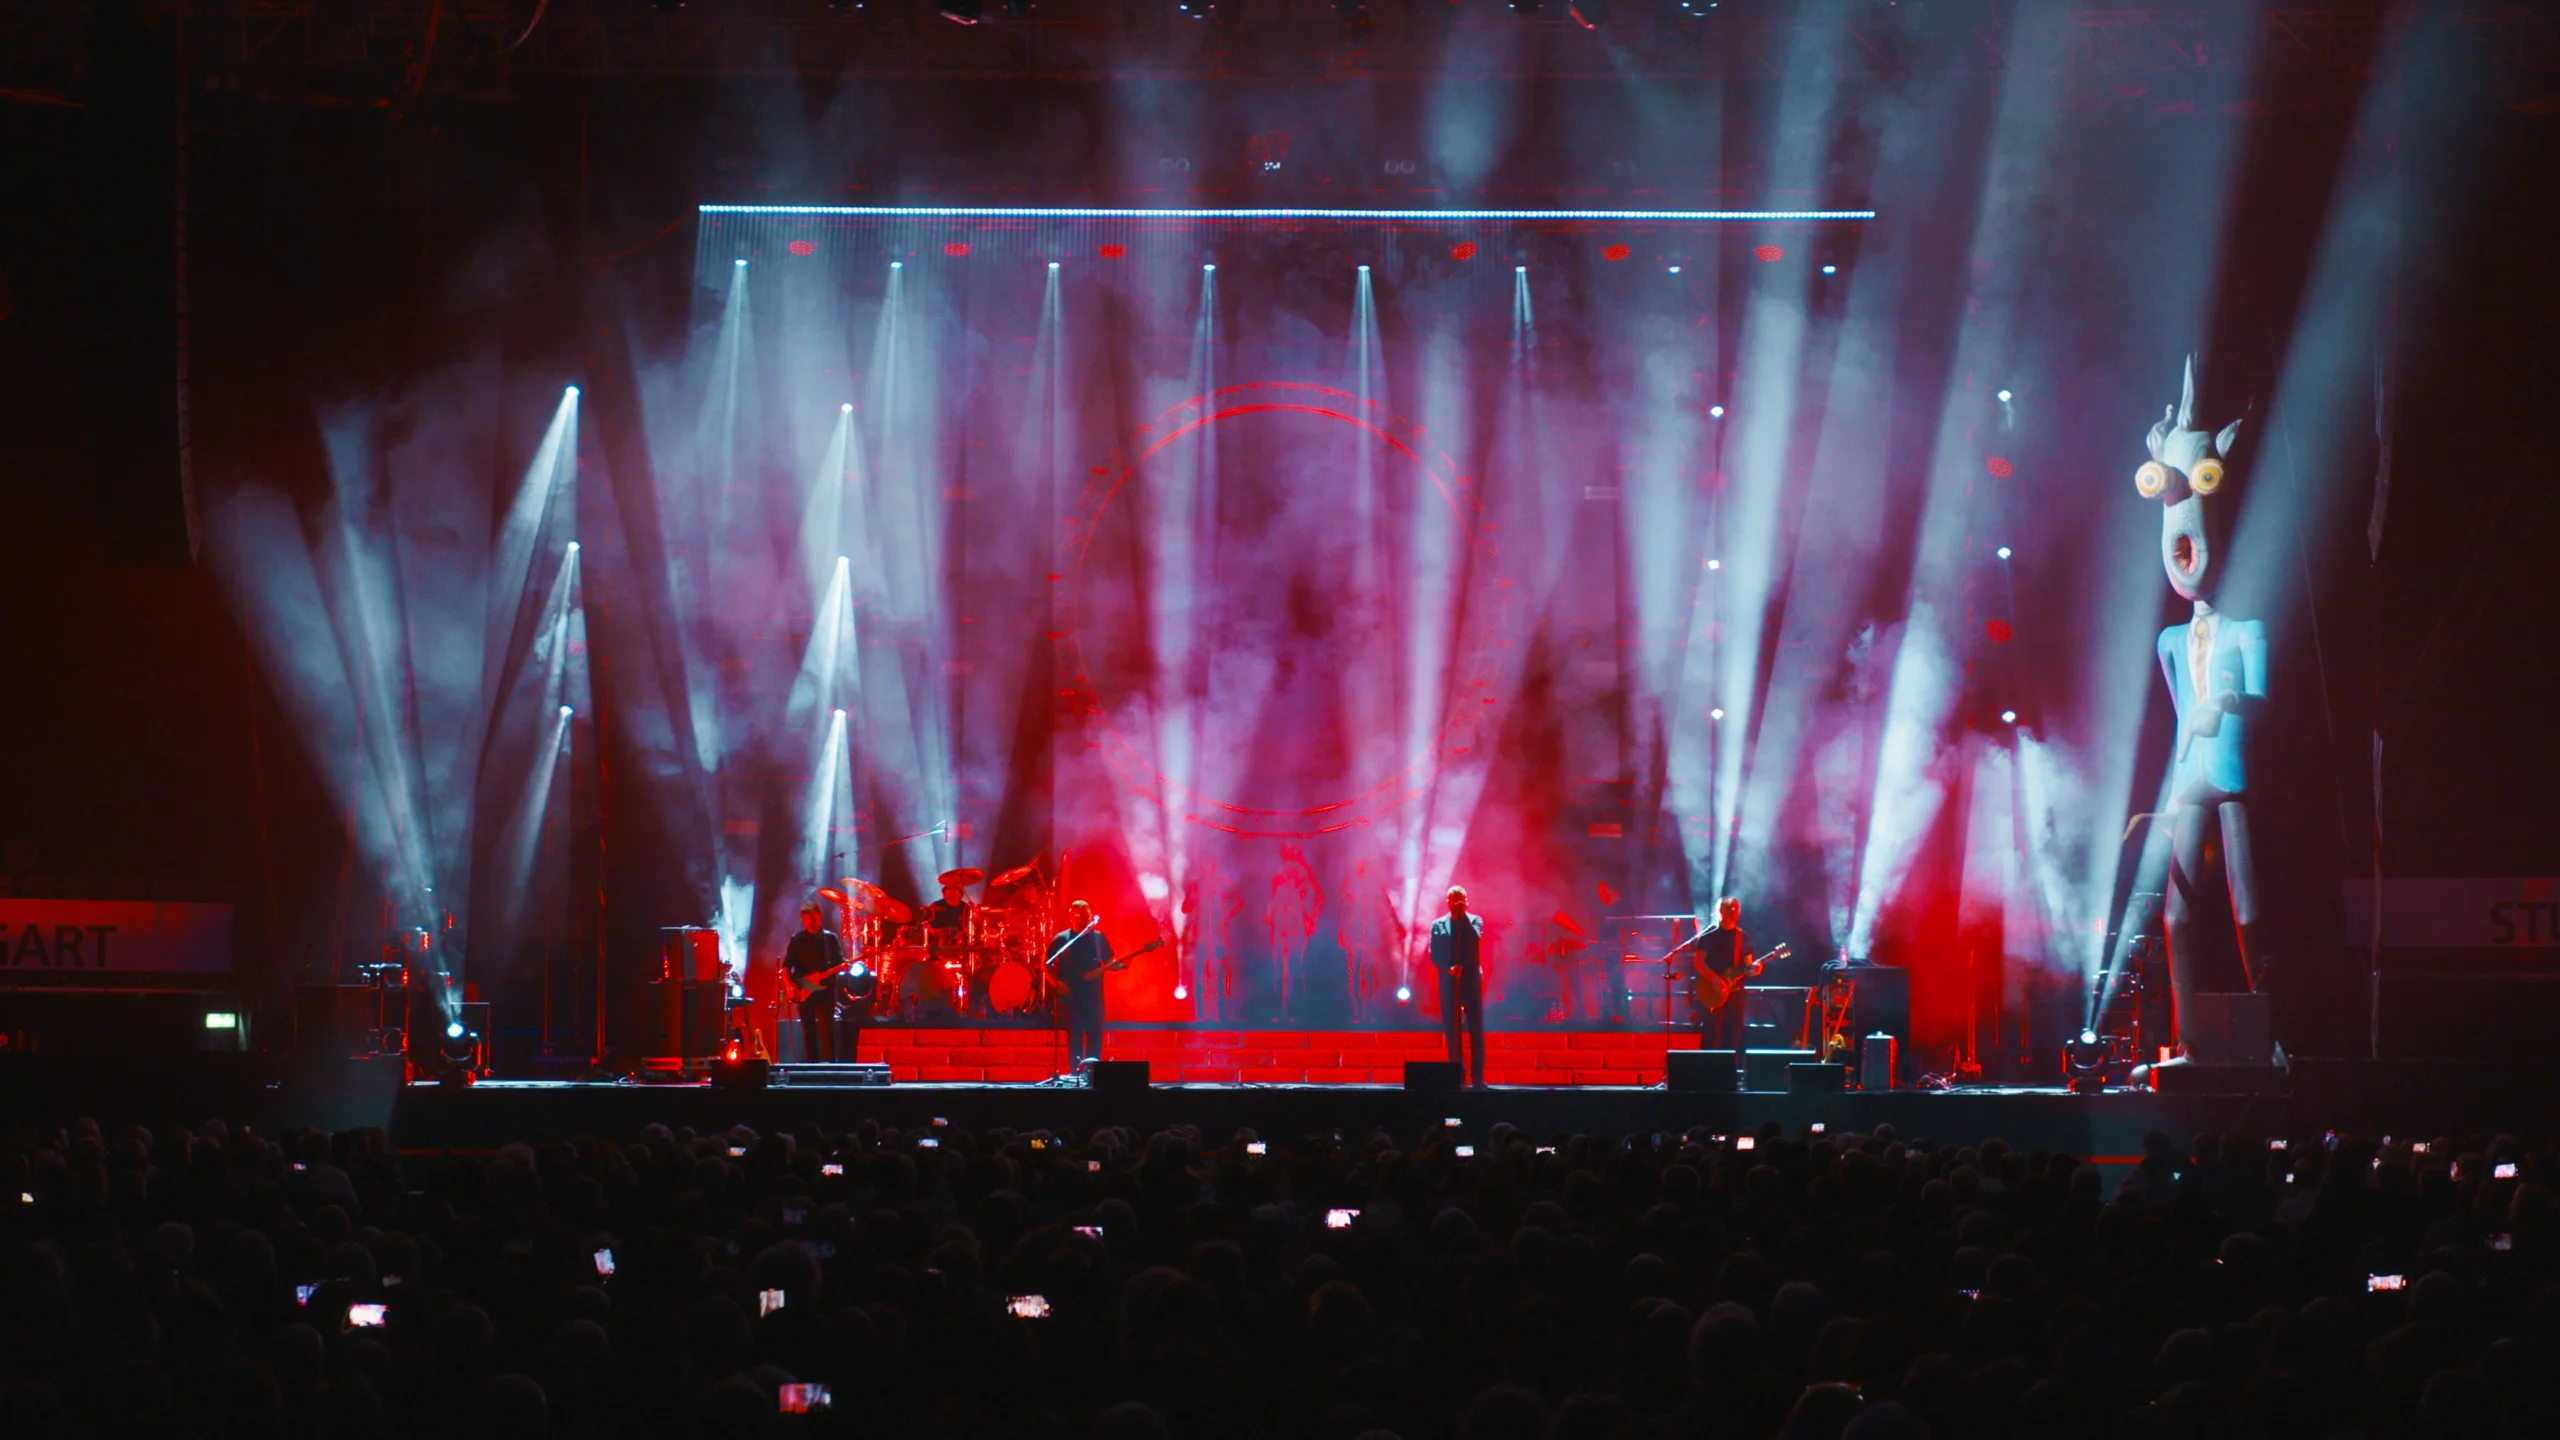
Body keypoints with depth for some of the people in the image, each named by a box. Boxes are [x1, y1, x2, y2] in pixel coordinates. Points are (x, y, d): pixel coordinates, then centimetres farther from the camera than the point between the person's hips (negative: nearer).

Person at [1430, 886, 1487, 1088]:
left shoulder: (1474, 920, 8)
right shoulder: (1438, 925, 10)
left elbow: (1475, 939, -12)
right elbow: (1434, 953, 3)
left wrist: (1463, 916, -10)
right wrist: (1448, 968, -13)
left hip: (1471, 980, -1)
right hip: (1449, 981, 1)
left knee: (1476, 1028, -3)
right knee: (1452, 1029, -1)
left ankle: (1477, 1076, -2)